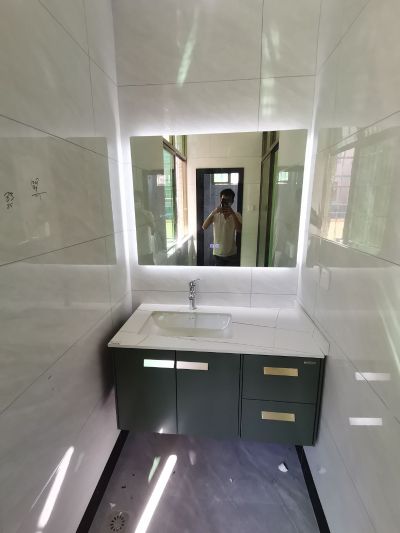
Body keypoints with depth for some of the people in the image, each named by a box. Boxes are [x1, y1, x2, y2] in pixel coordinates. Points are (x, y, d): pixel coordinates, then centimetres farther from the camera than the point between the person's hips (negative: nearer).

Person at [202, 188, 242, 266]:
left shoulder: (236, 215, -4)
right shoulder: (215, 215, -3)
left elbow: (239, 230, -21)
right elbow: (204, 227, -17)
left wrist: (232, 213, -28)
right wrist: (213, 212, -27)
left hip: (232, 254, 0)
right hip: (218, 253, 0)